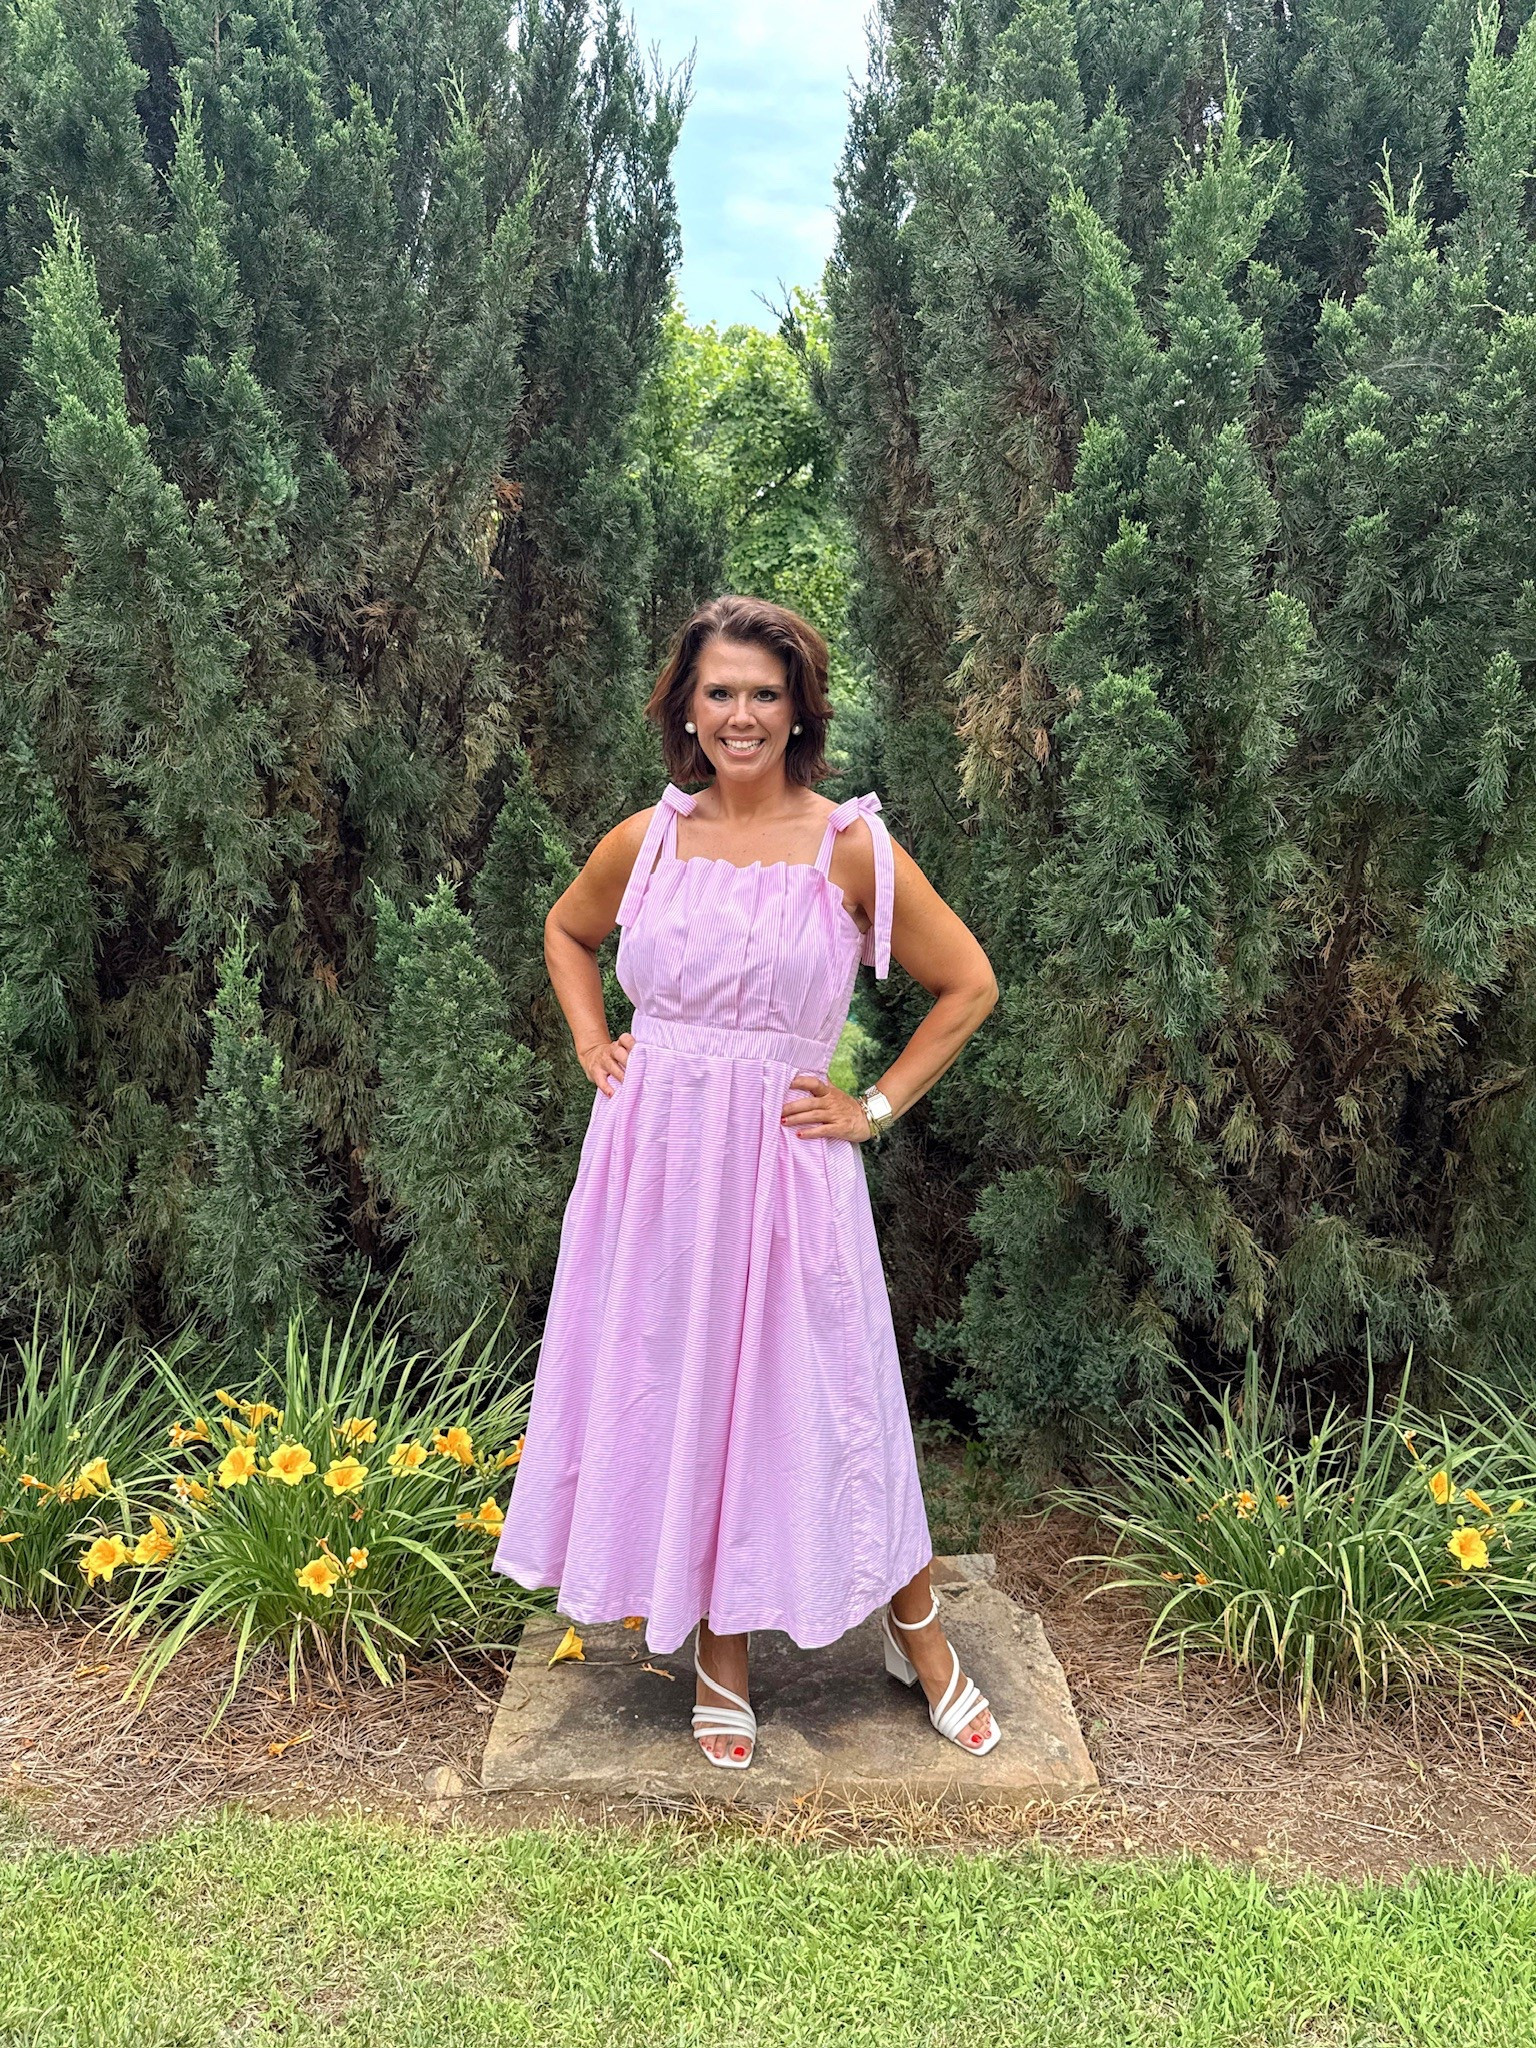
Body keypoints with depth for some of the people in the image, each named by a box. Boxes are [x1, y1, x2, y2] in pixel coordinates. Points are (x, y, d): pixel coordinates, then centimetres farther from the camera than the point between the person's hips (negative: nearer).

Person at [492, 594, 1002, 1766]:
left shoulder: (850, 847, -6)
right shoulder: (646, 841, 2)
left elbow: (970, 985, 0)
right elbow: (567, 933, 23)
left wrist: (879, 1108, -2)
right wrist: (592, 1045, 9)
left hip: (784, 1159, -3)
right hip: (653, 1151, 3)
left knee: (816, 1395, 5)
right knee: (675, 1394, 10)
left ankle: (918, 1637, 29)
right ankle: (719, 1660, 29)